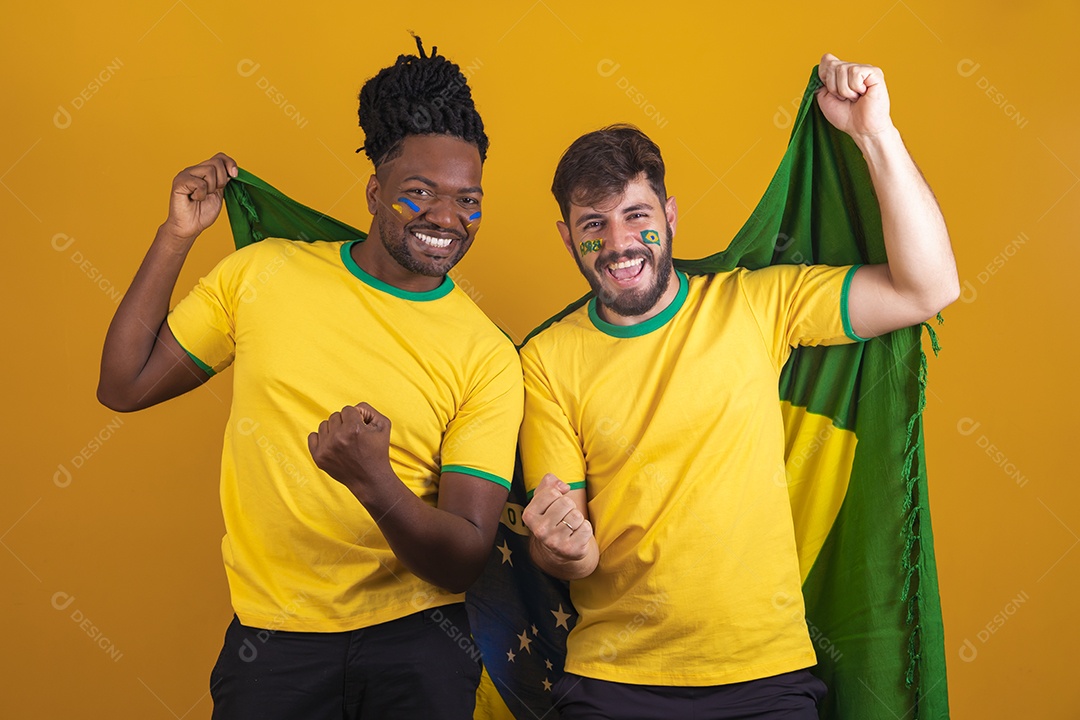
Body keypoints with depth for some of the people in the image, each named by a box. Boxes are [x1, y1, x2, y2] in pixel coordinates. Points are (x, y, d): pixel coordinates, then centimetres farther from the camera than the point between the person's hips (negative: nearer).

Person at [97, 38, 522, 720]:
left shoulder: (490, 357, -9)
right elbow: (124, 386, 4)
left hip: (416, 640, 0)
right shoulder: (263, 273, -3)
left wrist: (375, 483, -31)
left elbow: (466, 560, -11)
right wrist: (178, 236, -2)